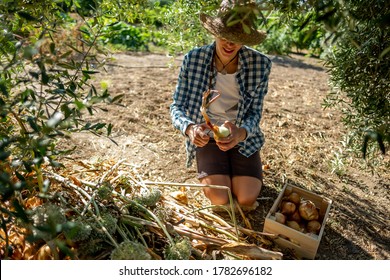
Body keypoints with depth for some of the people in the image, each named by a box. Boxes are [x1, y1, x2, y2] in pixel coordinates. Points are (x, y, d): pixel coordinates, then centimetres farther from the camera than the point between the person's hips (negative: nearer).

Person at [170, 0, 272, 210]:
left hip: (243, 138, 1)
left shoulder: (260, 64, -14)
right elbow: (176, 106, -11)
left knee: (247, 199, -13)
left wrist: (241, 133, -33)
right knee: (220, 199, -16)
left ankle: (234, 168, 21)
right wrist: (189, 128, -34)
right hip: (208, 137, -1)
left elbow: (255, 112, -10)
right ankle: (207, 170, 18)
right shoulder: (192, 59, -15)